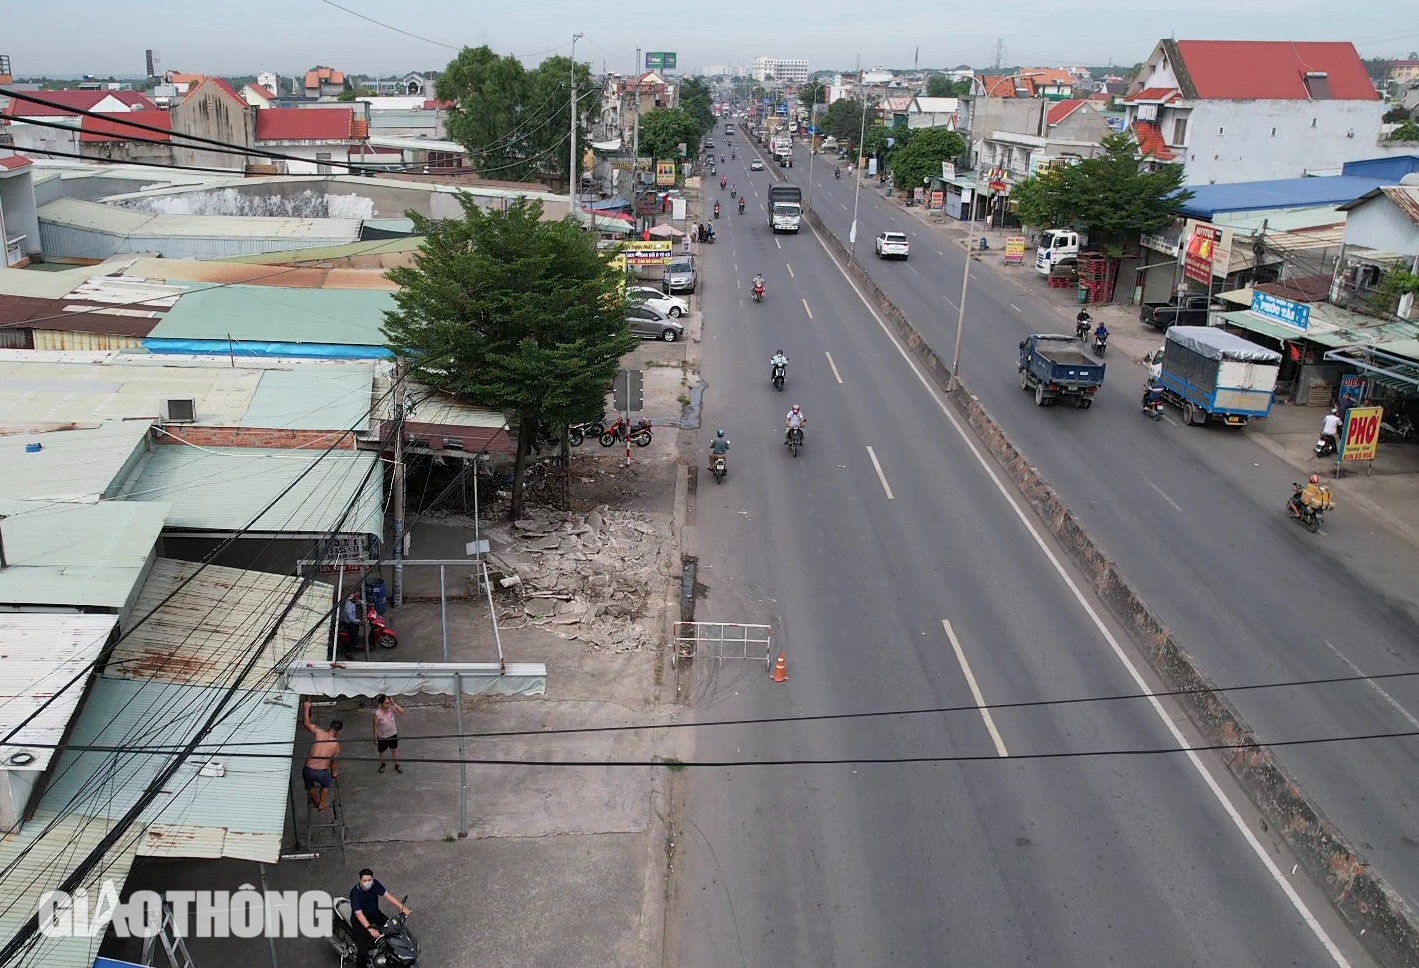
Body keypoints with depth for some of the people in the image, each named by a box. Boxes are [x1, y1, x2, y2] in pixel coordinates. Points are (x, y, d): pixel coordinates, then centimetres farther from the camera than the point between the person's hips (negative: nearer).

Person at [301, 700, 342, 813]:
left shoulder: (320, 732, -3)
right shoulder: (336, 744, 1)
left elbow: (307, 723, 8)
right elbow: (335, 761, 15)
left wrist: (307, 707, 19)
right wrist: (334, 774, 32)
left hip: (307, 770, 1)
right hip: (321, 772, -1)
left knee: (310, 785, 36)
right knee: (327, 784, 35)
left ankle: (316, 802, 57)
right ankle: (322, 805, 45)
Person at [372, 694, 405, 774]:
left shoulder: (391, 708, -19)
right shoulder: (377, 714, -29)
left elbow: (402, 712, -27)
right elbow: (376, 726, -18)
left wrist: (394, 704, -34)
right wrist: (375, 738, -10)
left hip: (393, 734, 2)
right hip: (382, 736, -2)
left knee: (395, 750, 19)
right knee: (382, 751, 23)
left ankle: (397, 765, 39)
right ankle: (382, 764, 50)